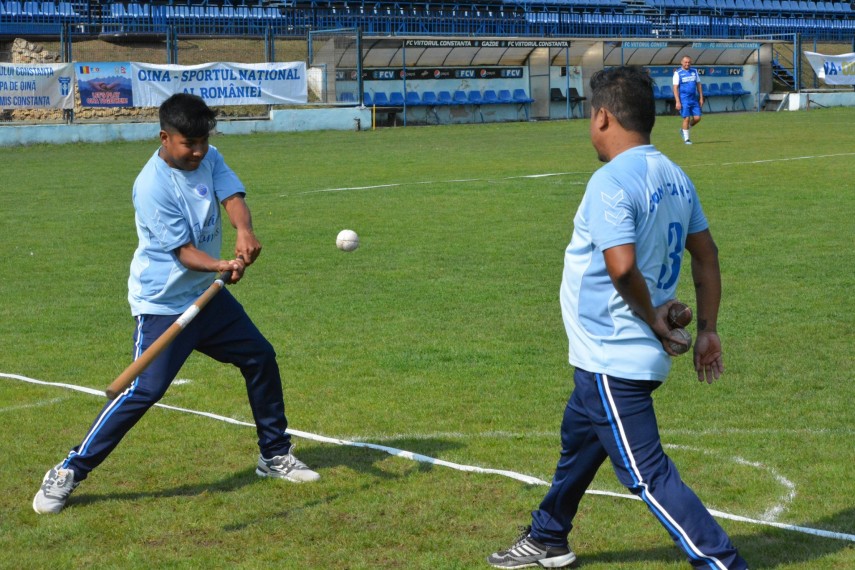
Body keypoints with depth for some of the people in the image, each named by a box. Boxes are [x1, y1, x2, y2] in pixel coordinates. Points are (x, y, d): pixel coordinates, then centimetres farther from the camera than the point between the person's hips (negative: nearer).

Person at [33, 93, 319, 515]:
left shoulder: (209, 159, 1)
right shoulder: (152, 186, -21)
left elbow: (232, 196, -16)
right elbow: (183, 250, -24)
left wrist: (244, 231, -38)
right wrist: (223, 266, -42)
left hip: (207, 295, 8)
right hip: (162, 303, -8)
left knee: (260, 357, 11)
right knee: (145, 390, -17)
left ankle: (274, 454, 29)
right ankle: (68, 472, -7)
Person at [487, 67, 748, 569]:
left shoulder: (612, 181, -21)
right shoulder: (675, 178, 7)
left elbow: (622, 266, -32)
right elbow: (707, 255, 13)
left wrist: (653, 319, -16)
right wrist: (707, 329, 17)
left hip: (613, 361, -10)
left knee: (647, 474, -6)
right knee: (578, 444, 27)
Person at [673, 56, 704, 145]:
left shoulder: (694, 71, 11)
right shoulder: (678, 73, -4)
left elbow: (698, 85, 15)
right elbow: (675, 88, -8)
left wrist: (701, 98, 10)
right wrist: (677, 101, -15)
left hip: (694, 99, 5)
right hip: (684, 100, -5)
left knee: (697, 118, -1)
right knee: (687, 118, -7)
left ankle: (684, 130, 22)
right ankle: (686, 139, 5)